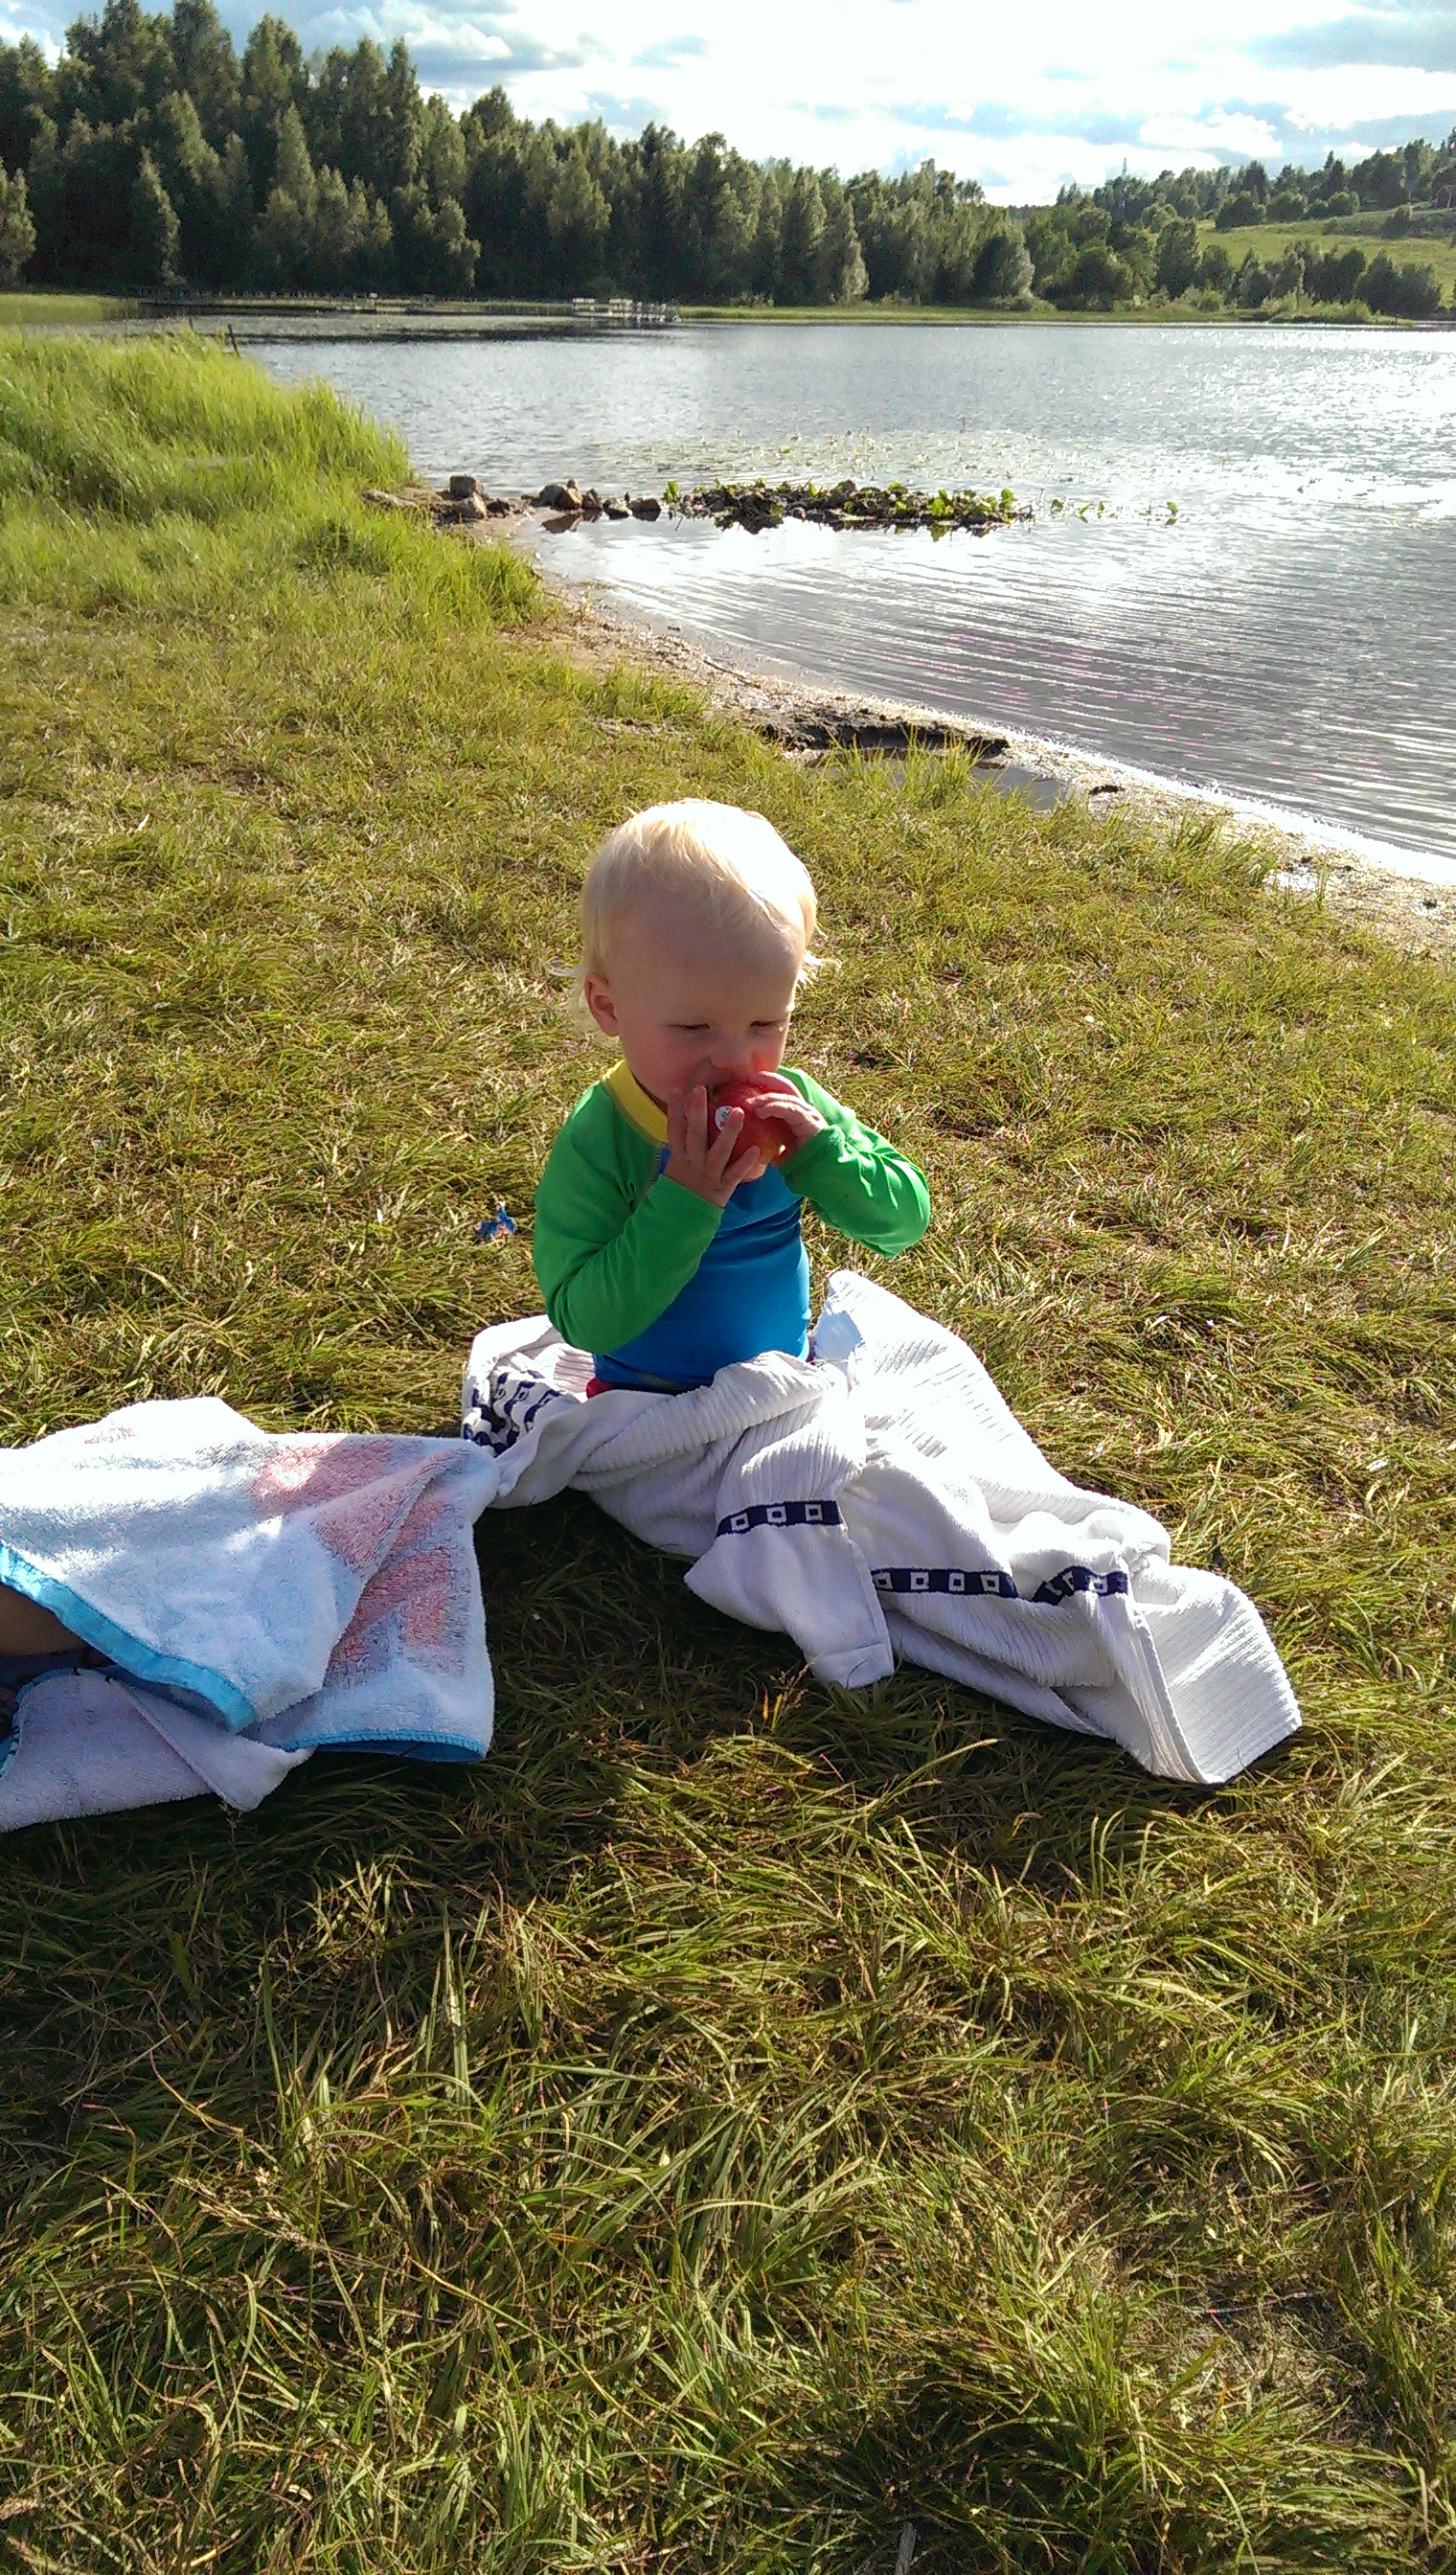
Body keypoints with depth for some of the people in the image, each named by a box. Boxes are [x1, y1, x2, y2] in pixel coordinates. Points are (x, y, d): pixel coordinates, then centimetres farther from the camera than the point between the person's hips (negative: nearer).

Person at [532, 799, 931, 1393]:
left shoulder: (792, 1105, -3)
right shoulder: (595, 1147, -17)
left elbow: (907, 1220, 1)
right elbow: (584, 1322, -22)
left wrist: (820, 1153, -17)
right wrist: (683, 1204, -31)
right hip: (647, 1409, -6)